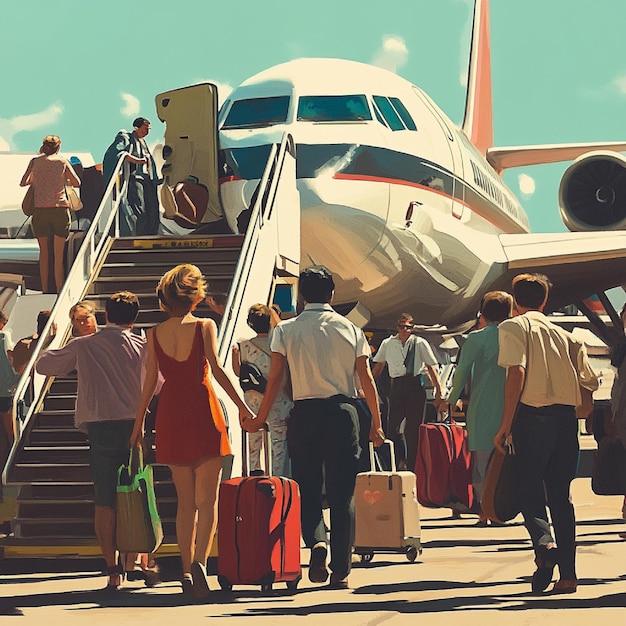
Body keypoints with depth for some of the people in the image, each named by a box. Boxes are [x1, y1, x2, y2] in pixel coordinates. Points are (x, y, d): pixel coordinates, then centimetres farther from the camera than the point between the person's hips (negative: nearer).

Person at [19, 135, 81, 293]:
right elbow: (77, 183, 12)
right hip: (60, 209, -1)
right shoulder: (63, 162, 4)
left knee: (44, 252, 14)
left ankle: (45, 291, 15)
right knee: (59, 255, 3)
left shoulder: (35, 161, 6)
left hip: (40, 211, 1)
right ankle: (60, 293, 1)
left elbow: (23, 183, 10)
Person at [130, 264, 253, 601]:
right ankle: (200, 560, -22)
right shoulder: (205, 326, -2)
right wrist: (242, 407, -12)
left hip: (170, 414, 3)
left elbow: (149, 381, 6)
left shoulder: (154, 334, 6)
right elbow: (216, 368, -12)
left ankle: (186, 570, 8)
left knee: (185, 501, 10)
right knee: (207, 497, -2)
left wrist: (139, 422, 14)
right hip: (203, 411, -3)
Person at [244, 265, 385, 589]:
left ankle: (316, 541, -16)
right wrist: (376, 424, 12)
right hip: (343, 411, 0)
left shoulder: (285, 330, 1)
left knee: (307, 490, 11)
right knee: (342, 494, 5)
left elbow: (275, 380, 1)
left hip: (304, 413, 0)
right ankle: (340, 570, 3)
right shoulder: (350, 329, 4)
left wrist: (259, 419, 12)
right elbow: (366, 380, 4)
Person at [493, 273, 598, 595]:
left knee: (529, 489, 3)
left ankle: (544, 544, -26)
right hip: (566, 418, 4)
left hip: (533, 415, -4)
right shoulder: (565, 335, 18)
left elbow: (517, 372, -12)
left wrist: (505, 425, -12)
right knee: (560, 495, 9)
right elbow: (589, 382, 15)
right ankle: (567, 574, 3)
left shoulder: (513, 327, 2)